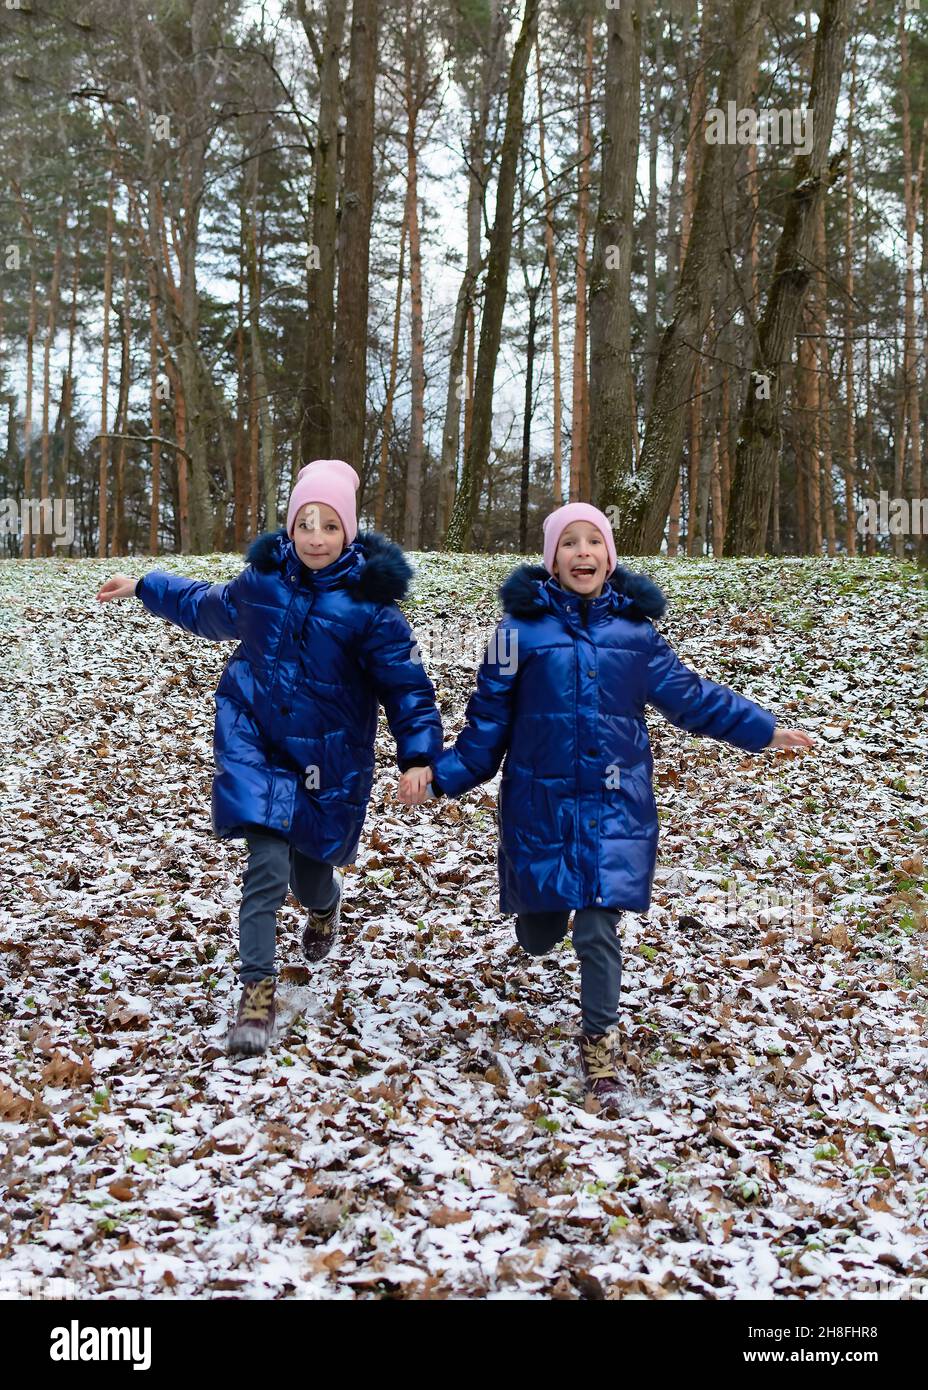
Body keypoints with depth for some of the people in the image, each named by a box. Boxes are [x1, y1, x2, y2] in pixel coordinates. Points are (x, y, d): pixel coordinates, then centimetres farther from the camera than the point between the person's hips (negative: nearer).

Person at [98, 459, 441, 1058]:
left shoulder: (368, 602, -14)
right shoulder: (264, 577, -2)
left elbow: (406, 684, -12)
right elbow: (209, 608, 20)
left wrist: (419, 753, -24)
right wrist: (144, 586, 31)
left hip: (329, 758, -1)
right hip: (256, 742, 1)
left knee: (309, 875, 14)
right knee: (268, 864, -14)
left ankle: (327, 899, 54)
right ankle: (257, 990, 1)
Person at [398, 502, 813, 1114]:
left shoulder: (634, 627, 4)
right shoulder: (523, 626, -3)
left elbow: (689, 695, 13)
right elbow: (488, 719, 0)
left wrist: (764, 729, 14)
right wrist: (438, 773, -9)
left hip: (615, 804, 0)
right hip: (541, 804, 0)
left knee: (599, 928, -7)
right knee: (538, 933, 11)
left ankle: (600, 1043, 12)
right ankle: (544, 921, 49)